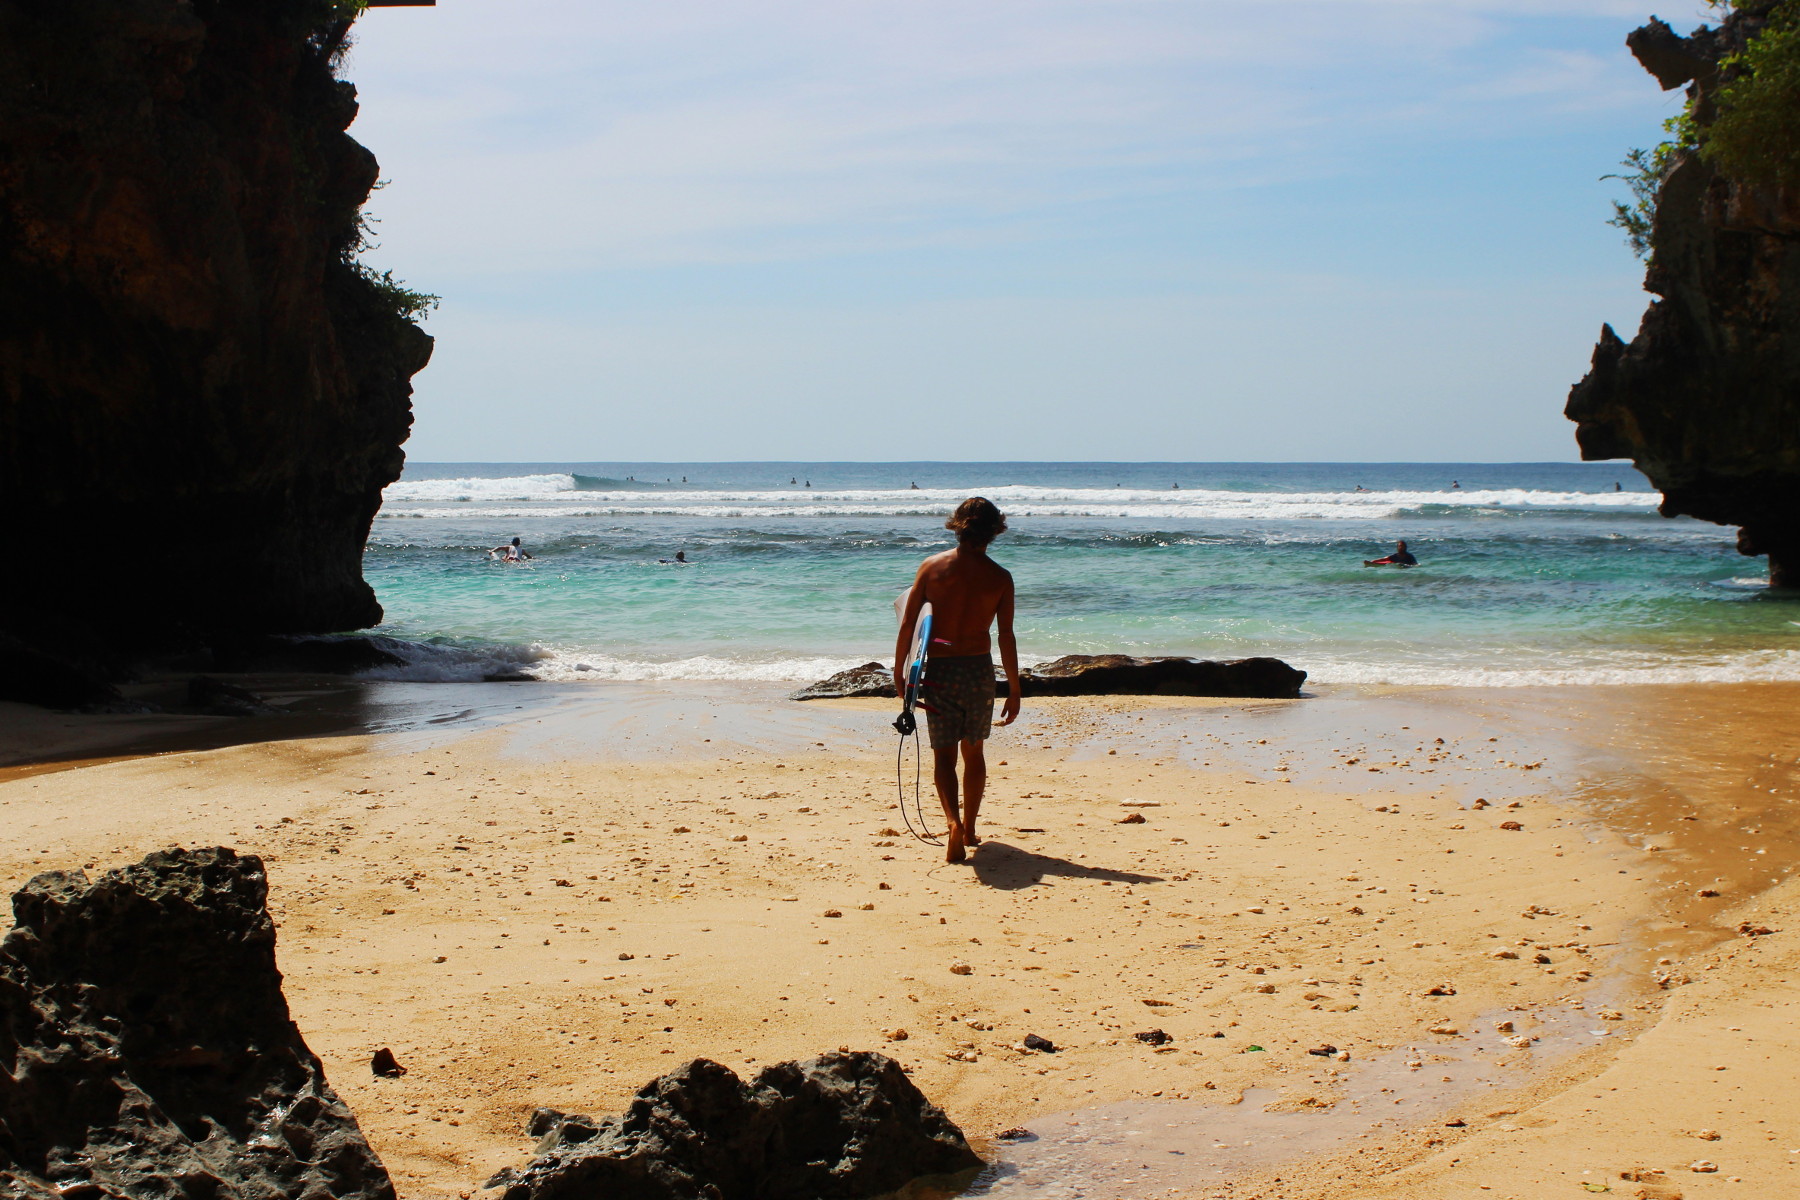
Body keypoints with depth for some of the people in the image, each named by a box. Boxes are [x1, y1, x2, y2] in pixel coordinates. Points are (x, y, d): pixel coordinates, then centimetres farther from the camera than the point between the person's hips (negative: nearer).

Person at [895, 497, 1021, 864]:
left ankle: (955, 822, -22)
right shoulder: (999, 577, -4)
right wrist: (1014, 690, 1)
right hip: (979, 668, 1)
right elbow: (1006, 635, -6)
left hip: (939, 669, -1)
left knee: (944, 754, 2)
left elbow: (908, 623, -4)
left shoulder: (932, 567, -3)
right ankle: (969, 829, 26)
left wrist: (898, 672, 6)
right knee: (974, 752, 17)